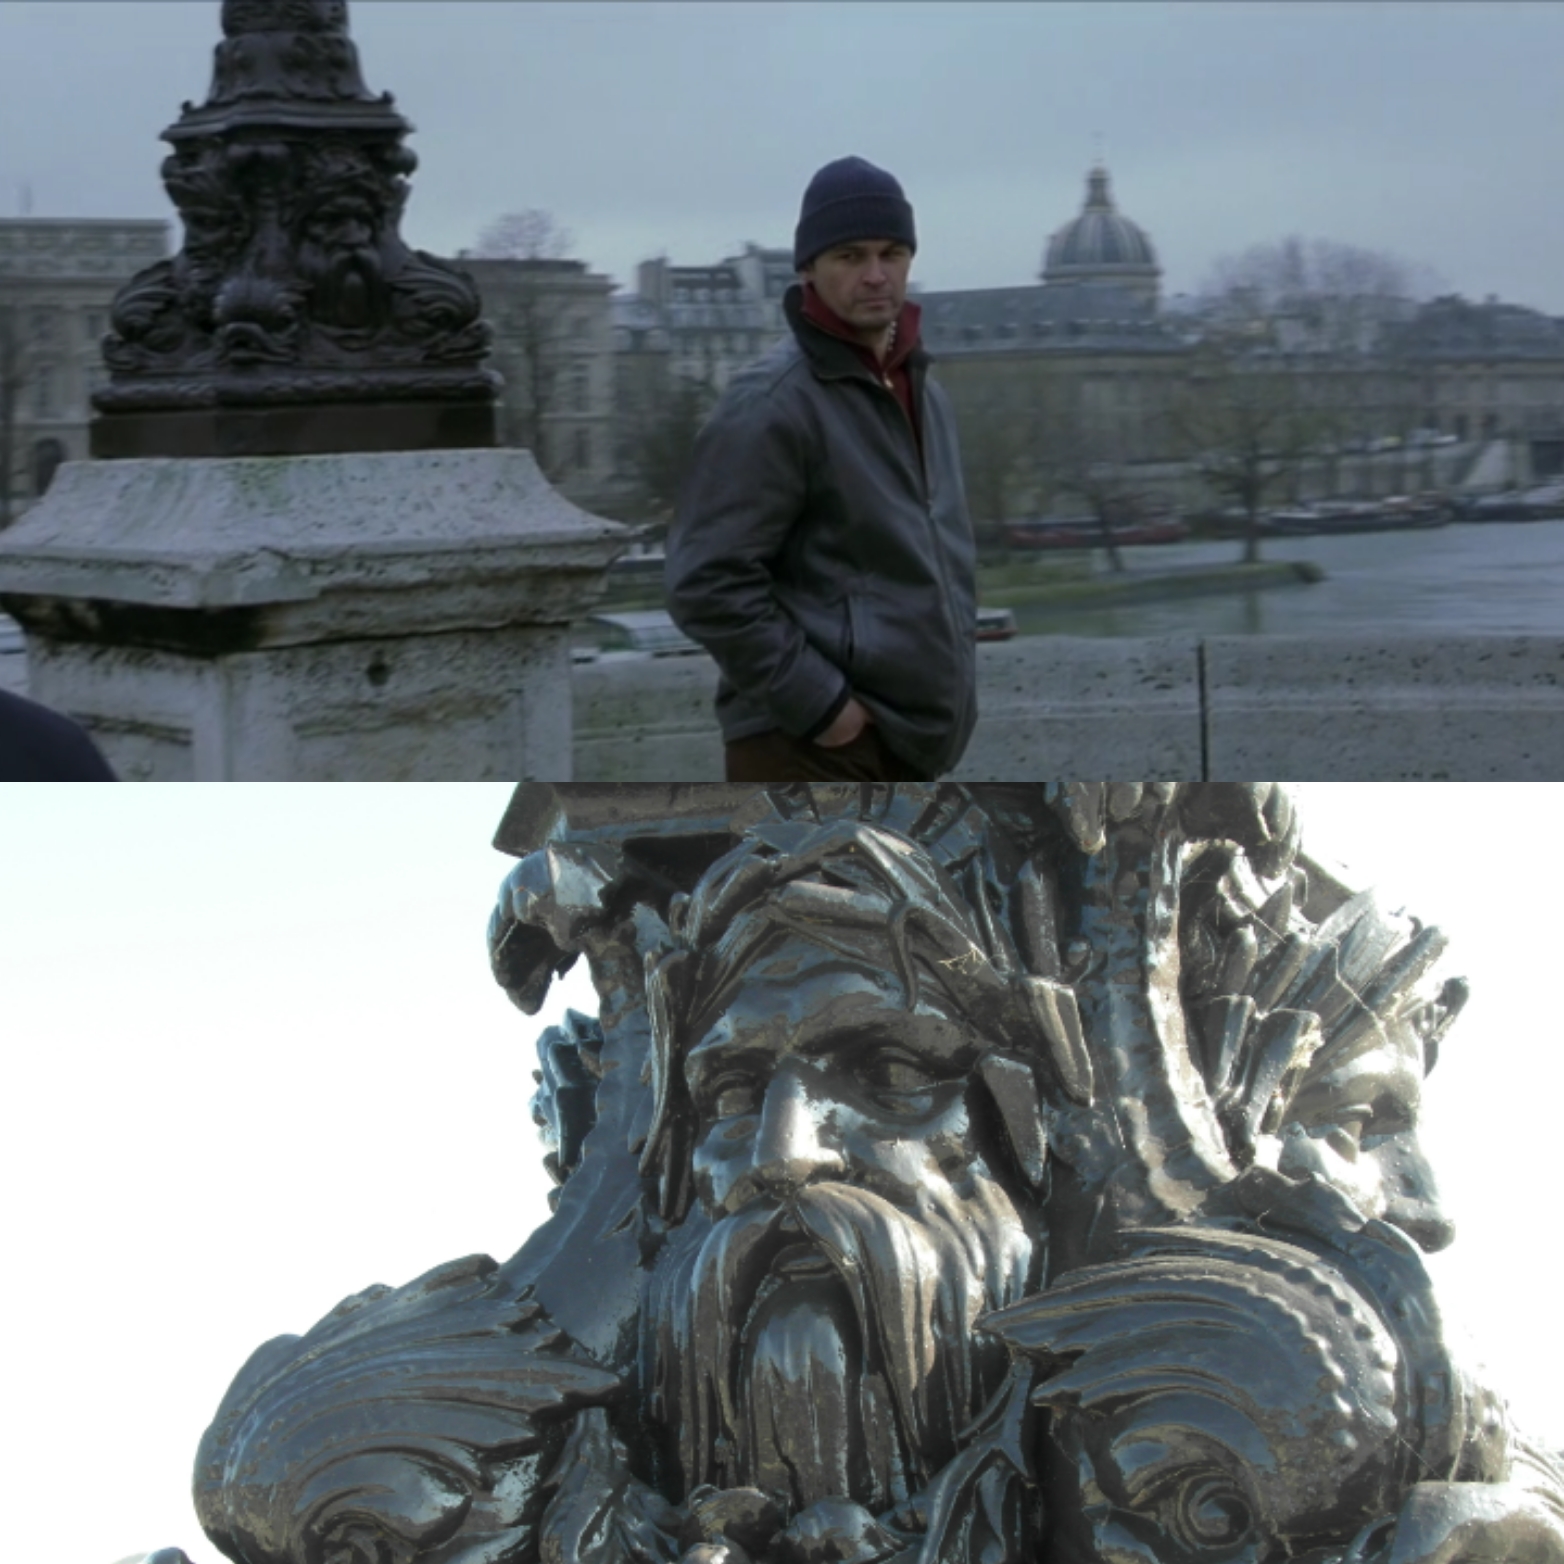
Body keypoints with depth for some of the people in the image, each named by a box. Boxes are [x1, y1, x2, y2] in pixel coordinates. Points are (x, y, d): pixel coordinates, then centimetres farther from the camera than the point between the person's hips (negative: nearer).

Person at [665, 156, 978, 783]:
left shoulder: (924, 394, 15)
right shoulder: (772, 402, -13)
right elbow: (709, 583, -19)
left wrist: (949, 680, 13)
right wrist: (816, 701, -19)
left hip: (905, 742, 9)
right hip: (807, 748, -9)